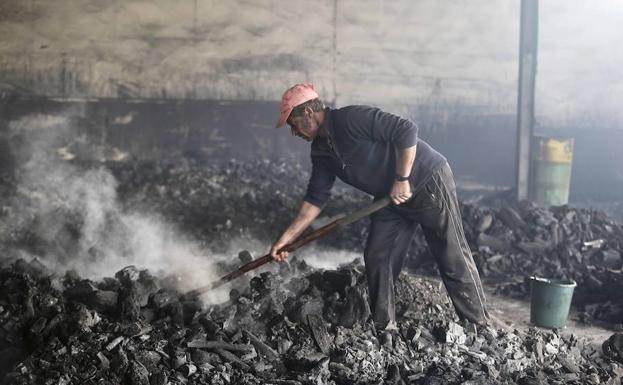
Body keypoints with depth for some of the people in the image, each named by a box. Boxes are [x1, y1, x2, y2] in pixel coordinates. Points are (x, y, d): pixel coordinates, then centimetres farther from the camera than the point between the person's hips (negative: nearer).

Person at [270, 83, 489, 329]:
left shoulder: (352, 119, -22)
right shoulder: (321, 151, 5)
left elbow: (406, 131, -27)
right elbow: (315, 199, 5)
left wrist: (402, 180, -24)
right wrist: (287, 238, -2)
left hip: (429, 182, -9)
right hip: (390, 198, 9)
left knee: (453, 260, -3)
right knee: (376, 259, 2)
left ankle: (479, 328, 6)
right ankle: (384, 330, 12)